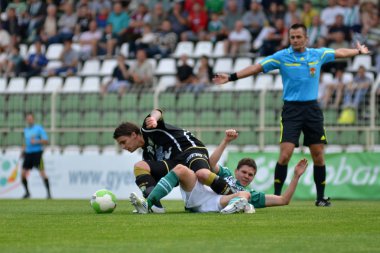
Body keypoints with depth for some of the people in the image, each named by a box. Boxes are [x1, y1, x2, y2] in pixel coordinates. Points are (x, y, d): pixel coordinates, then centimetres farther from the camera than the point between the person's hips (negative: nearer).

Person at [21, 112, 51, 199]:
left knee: (42, 172, -13)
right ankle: (27, 192, 17)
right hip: (28, 153, 6)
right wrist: (23, 151, 16)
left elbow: (46, 141, -8)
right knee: (23, 174, 1)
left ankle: (49, 193, -10)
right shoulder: (26, 130, 16)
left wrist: (36, 141, -19)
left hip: (37, 152, -6)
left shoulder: (39, 128, -3)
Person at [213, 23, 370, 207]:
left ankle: (321, 197, 13)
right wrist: (231, 77, -8)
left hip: (312, 109, 3)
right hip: (291, 109, -2)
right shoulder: (281, 57, -1)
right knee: (285, 154, -13)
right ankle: (276, 195, -4)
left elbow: (340, 53, 24)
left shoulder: (318, 54, 6)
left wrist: (359, 51, 37)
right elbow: (256, 67, -3)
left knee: (318, 156, 2)